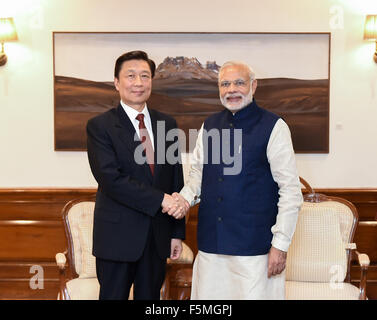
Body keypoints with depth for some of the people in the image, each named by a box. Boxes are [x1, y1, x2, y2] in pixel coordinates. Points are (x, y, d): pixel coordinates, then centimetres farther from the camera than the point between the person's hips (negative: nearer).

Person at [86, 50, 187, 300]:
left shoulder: (168, 124, 9)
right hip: (118, 235, -4)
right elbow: (110, 179, -17)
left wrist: (177, 232, 7)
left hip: (158, 237, 4)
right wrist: (160, 199, -20)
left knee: (150, 296, 14)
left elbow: (176, 180, 9)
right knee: (114, 295, 6)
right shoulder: (100, 126, -6)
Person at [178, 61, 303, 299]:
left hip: (255, 248, -4)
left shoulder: (274, 127, -5)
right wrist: (185, 198, -1)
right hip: (210, 244, 5)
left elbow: (291, 191, -7)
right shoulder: (209, 126, 10)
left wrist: (280, 244, -11)